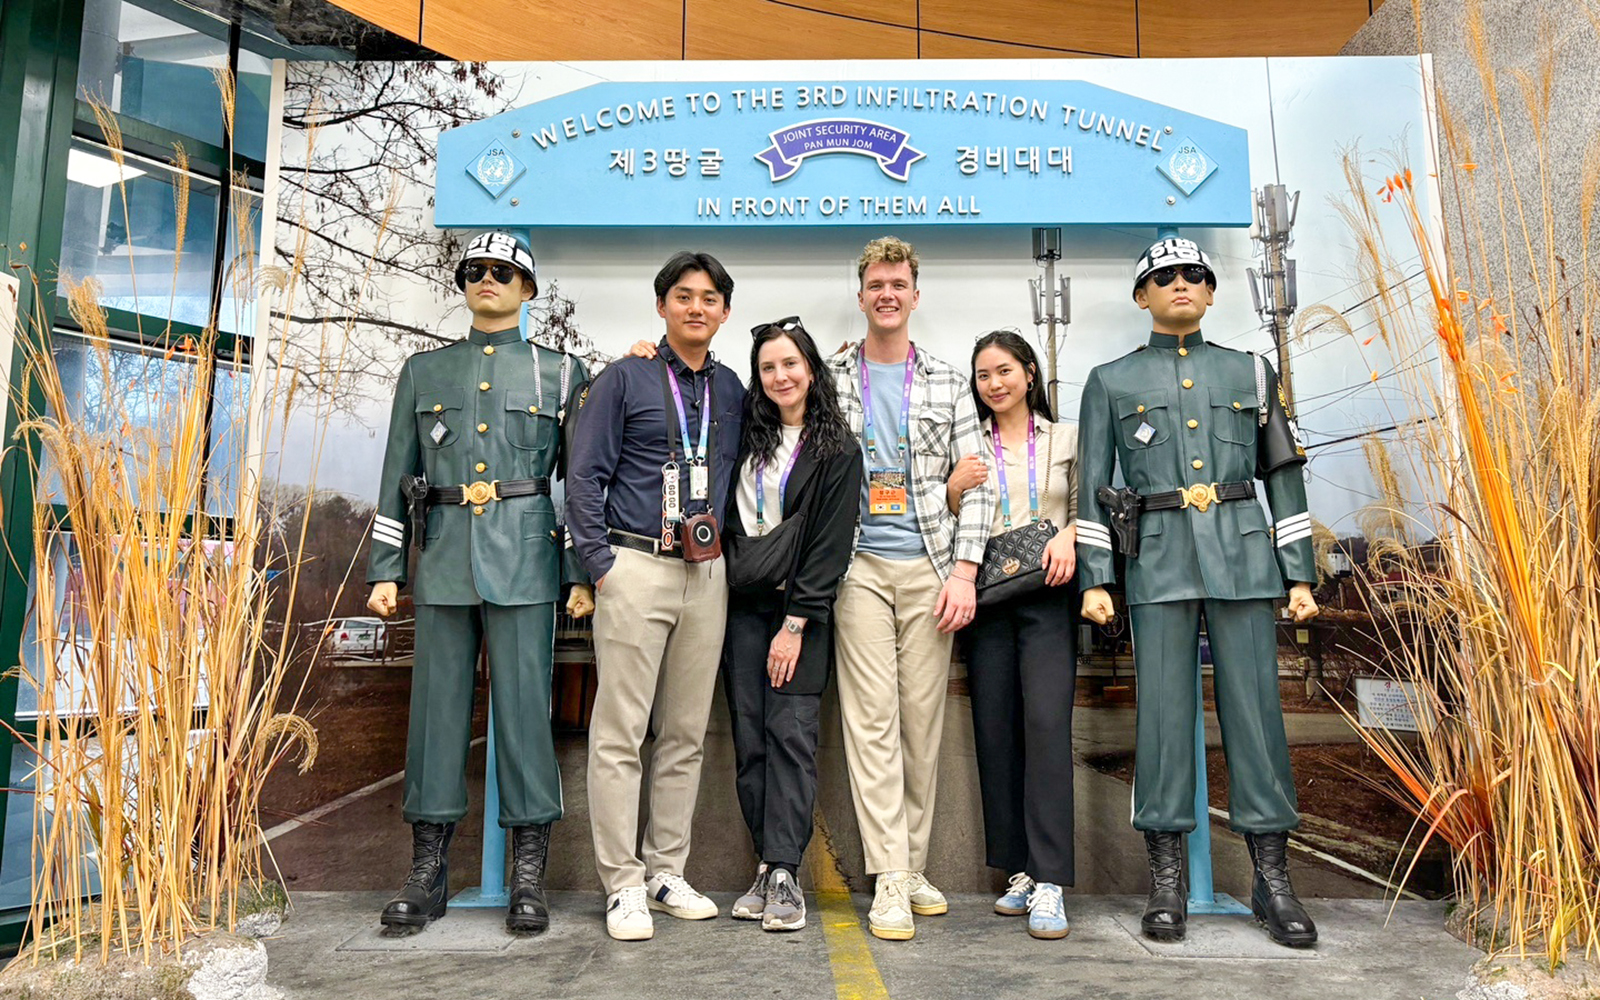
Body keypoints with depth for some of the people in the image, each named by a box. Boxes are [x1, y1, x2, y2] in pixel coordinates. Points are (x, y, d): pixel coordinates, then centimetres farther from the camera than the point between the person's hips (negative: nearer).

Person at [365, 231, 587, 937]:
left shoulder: (560, 372, 10)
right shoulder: (424, 371, 16)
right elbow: (397, 479, 14)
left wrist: (581, 569, -2)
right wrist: (385, 569, 8)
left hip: (525, 561, -2)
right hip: (444, 561, 3)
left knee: (524, 709, -1)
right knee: (436, 711, 5)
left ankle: (529, 879, 10)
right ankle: (426, 876, 17)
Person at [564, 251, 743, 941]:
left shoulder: (731, 390, 14)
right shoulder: (624, 380, 2)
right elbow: (584, 476, -2)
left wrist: (728, 552, 7)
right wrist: (601, 563, -8)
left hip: (707, 574, 5)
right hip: (636, 567, -4)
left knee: (686, 733, 10)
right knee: (619, 734, -2)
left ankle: (666, 872, 22)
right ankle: (624, 885, 9)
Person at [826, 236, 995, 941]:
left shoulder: (947, 384, 10)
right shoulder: (830, 378, 8)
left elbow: (974, 484, 5)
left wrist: (964, 571, -4)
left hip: (931, 567, 2)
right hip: (859, 565, -1)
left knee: (923, 718, 5)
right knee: (872, 717, -5)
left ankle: (913, 865, 19)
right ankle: (889, 882, 1)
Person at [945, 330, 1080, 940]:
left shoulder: (1067, 438, 13)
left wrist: (1068, 535, -10)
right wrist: (952, 491, -5)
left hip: (1047, 595, -2)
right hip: (986, 597, 2)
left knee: (1046, 723, -14)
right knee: (995, 730, 2)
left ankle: (1049, 884, -11)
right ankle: (1020, 871, 13)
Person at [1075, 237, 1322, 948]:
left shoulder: (1250, 374, 15)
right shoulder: (1110, 381, 10)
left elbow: (1284, 477, 13)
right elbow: (1092, 485, 5)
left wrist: (1300, 575, 7)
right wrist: (1093, 579, -3)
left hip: (1242, 555, 2)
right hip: (1158, 561, -1)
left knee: (1255, 707, 1)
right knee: (1163, 711, 0)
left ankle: (1273, 881, 12)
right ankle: (1167, 880, 10)